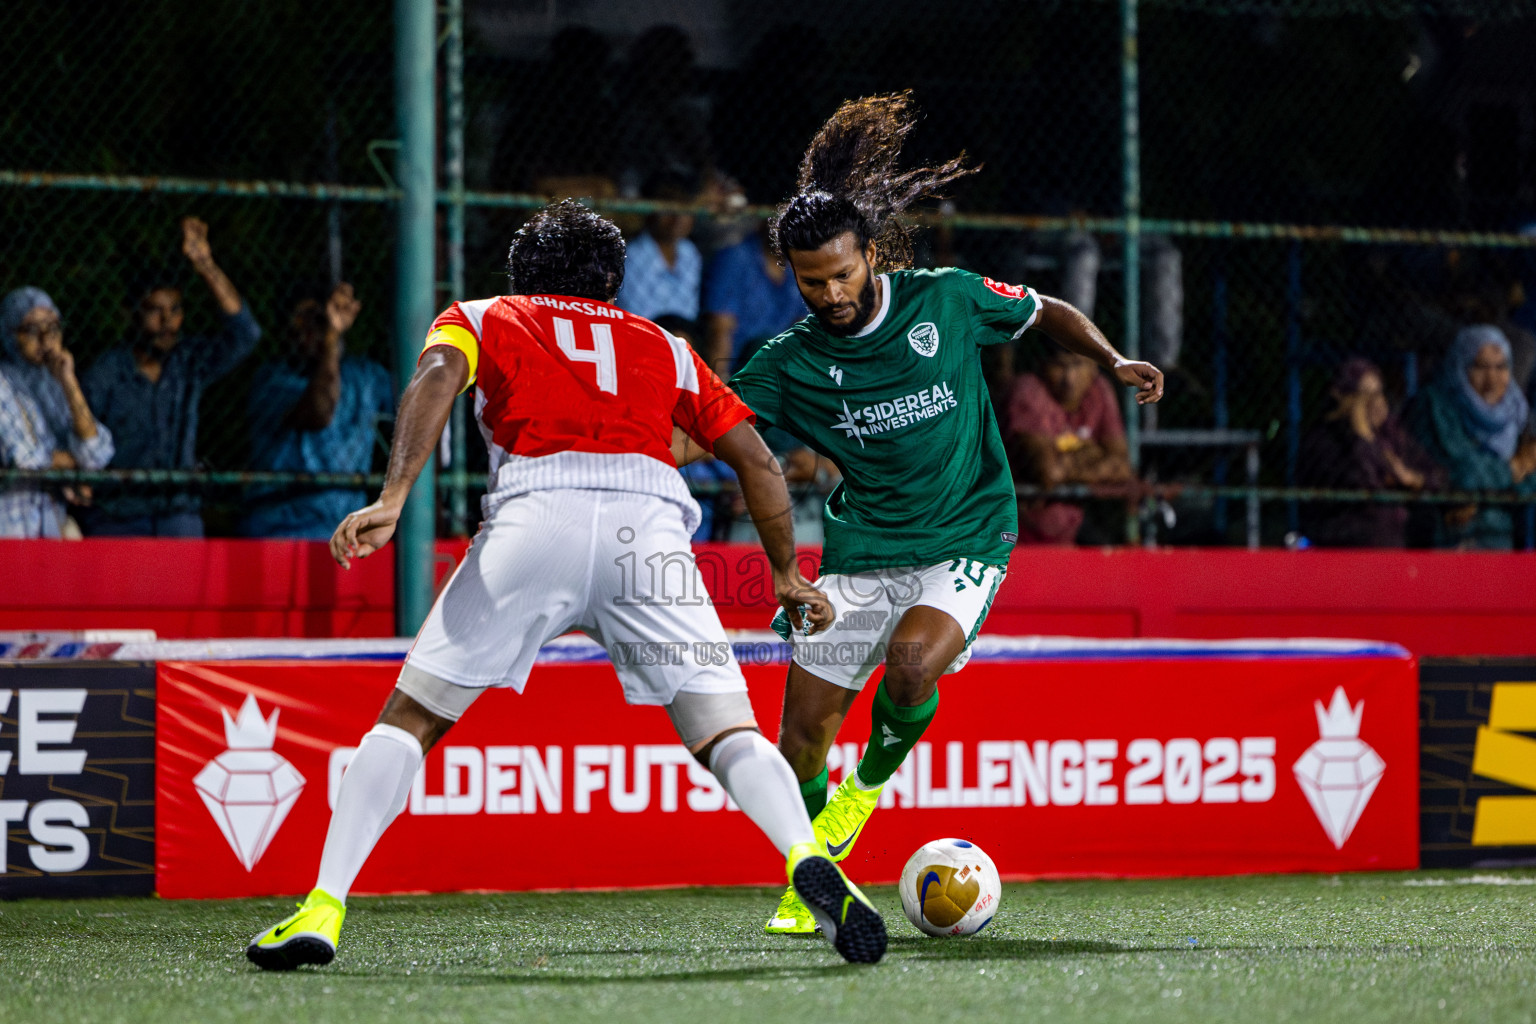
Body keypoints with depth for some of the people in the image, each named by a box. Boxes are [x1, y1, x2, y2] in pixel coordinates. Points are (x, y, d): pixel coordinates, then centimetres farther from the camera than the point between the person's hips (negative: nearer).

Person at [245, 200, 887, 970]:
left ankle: (323, 908, -3)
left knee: (409, 720, 9)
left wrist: (392, 500, -8)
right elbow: (754, 456, 27)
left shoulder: (480, 320, 27)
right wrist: (786, 573, 38)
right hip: (649, 522, 1)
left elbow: (436, 379, 4)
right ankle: (808, 861, -27)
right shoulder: (663, 348, 33)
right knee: (728, 736, 2)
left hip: (534, 514, -1)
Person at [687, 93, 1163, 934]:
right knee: (804, 727, -2)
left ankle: (871, 782, 3)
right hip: (861, 546, 2)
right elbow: (707, 428, -6)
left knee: (912, 662, -30)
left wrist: (1114, 362, -7)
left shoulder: (946, 299, -7)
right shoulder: (792, 362, -5)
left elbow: (1049, 315, 9)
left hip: (966, 539, -2)